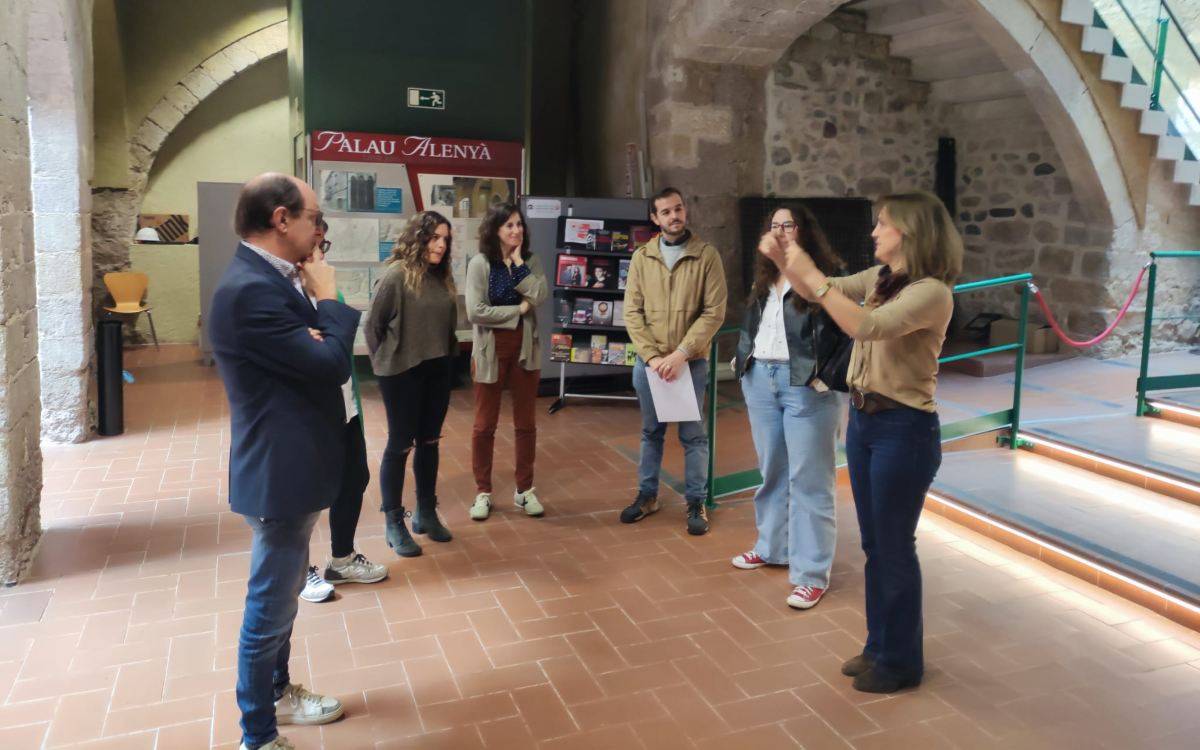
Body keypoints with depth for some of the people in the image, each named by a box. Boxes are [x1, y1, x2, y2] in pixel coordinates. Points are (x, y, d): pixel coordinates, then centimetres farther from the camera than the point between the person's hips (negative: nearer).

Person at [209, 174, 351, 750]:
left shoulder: (266, 278, 7)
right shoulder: (251, 290, -26)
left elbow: (311, 356, 9)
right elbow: (332, 364, -25)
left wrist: (314, 303, -11)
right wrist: (327, 299, -11)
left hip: (287, 466, 10)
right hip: (280, 474, -10)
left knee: (282, 595, 25)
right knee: (269, 607, 6)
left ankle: (277, 693, 44)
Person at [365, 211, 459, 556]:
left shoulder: (442, 277, 4)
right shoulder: (397, 275, -15)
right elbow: (373, 324, -9)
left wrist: (446, 354, 4)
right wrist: (384, 361, -1)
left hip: (438, 370, 6)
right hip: (402, 372, -6)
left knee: (429, 442, 15)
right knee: (400, 445, 4)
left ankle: (426, 513, 30)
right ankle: (394, 523, 17)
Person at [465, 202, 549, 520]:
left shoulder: (531, 261, 3)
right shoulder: (480, 263, -8)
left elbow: (539, 296, -14)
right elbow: (475, 311, -16)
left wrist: (518, 262, -12)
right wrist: (518, 309, -12)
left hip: (525, 349, 3)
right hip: (490, 351, -3)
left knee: (525, 422, 11)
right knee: (485, 424, 7)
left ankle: (524, 489, 24)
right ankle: (483, 491, 20)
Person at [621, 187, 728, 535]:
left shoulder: (706, 255, -4)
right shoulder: (642, 257, 3)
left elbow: (714, 312, -9)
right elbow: (632, 312, 1)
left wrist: (680, 354, -15)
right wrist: (651, 356, -10)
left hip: (691, 362, -2)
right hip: (648, 362, 3)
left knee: (693, 434, 5)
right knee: (651, 431, 14)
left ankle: (696, 503, 18)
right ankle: (647, 495, 29)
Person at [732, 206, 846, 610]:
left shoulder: (828, 274, -10)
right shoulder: (764, 276, 14)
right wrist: (743, 359, 11)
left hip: (805, 385, -7)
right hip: (760, 380, 7)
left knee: (808, 479, -3)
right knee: (771, 470, 17)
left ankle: (812, 574, 4)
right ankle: (771, 546, 32)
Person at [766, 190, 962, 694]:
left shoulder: (931, 292, -19)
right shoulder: (880, 278, 7)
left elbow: (866, 326, -32)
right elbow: (823, 294, 15)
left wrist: (811, 274, -27)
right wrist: (783, 261, -1)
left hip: (904, 430, -8)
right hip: (863, 420, 8)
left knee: (895, 548, 5)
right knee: (874, 545, 18)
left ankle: (902, 662, 23)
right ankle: (879, 646, 34)